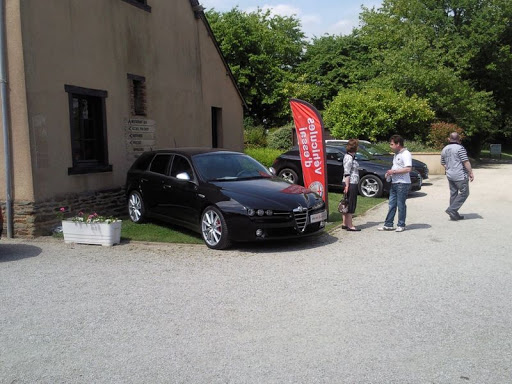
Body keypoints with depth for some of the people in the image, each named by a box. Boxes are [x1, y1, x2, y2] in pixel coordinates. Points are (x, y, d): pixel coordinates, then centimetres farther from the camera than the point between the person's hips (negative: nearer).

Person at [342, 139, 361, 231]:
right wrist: (347, 186, -23)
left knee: (347, 204, 14)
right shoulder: (349, 158, -15)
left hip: (352, 183, 10)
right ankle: (350, 226, 0)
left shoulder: (350, 156, 16)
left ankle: (345, 224, 21)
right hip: (351, 184, -10)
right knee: (351, 204, -5)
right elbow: (346, 173, -20)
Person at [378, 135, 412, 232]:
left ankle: (401, 225, 9)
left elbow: (408, 169, -22)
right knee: (392, 205, 9)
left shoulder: (406, 154, -12)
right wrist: (390, 172, 10)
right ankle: (388, 225, 14)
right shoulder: (396, 154, 17)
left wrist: (394, 171, -18)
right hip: (394, 183, 9)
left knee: (401, 205, -1)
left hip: (403, 184, -9)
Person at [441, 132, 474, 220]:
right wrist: (471, 173, -10)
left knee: (453, 194, 11)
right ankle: (452, 209, -9)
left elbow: (443, 163, 18)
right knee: (464, 193, 0)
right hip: (460, 175, -7)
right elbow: (466, 162, -14)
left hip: (450, 175, 7)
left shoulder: (444, 149, 11)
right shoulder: (460, 148, -11)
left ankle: (454, 215, 13)